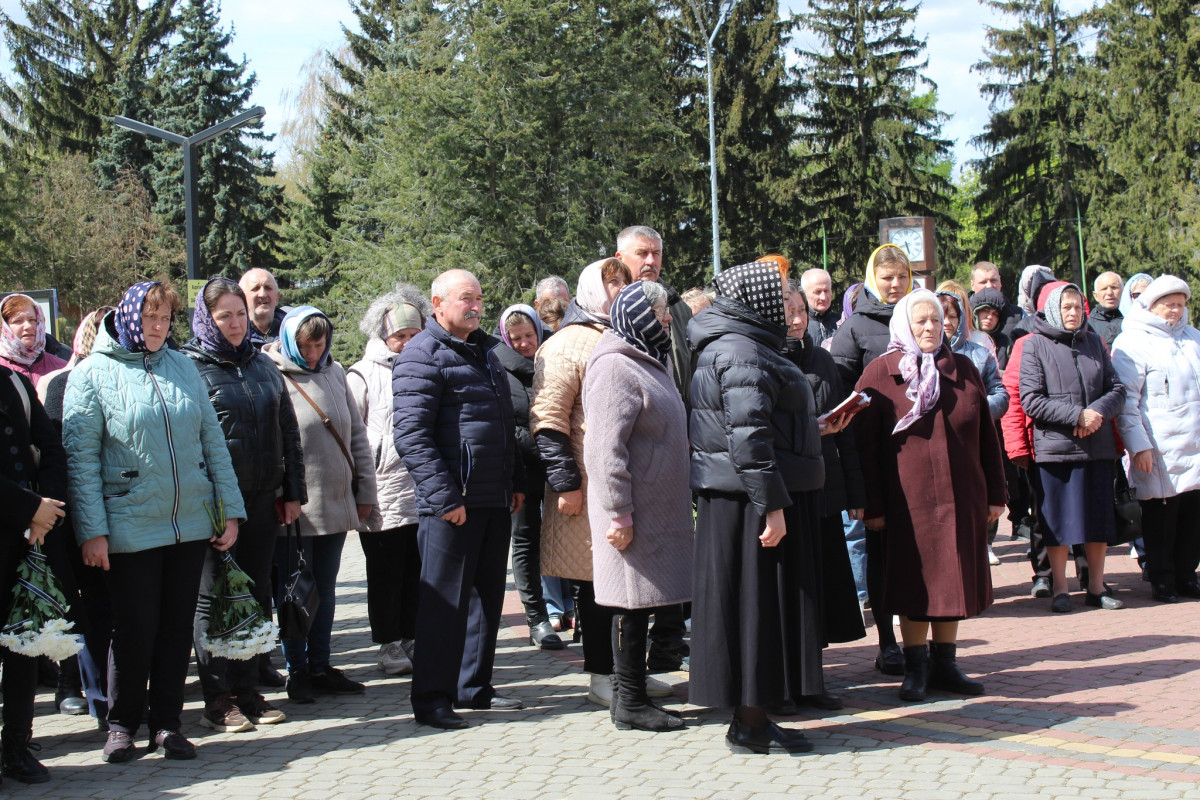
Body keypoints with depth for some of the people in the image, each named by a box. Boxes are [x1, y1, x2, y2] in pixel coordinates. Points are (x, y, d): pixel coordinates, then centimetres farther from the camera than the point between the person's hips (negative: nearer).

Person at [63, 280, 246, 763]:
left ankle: (167, 722, 20)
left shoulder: (184, 368, 10)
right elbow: (81, 457, -6)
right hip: (131, 528, -4)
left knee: (178, 627, 8)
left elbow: (213, 442, 11)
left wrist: (229, 509, 5)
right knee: (135, 629, 2)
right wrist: (92, 530, -12)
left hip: (192, 523, 4)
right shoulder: (93, 374, -2)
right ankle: (122, 724, 19)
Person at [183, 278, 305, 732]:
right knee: (214, 598, 1)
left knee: (256, 596, 9)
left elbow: (288, 431, 16)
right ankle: (217, 701, 7)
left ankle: (246, 691, 19)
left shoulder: (263, 365, 13)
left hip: (261, 499, 5)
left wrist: (293, 490, 11)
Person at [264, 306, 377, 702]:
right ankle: (297, 671, 15)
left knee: (326, 590, 13)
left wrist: (365, 490, 12)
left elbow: (356, 433, 15)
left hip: (337, 504, 5)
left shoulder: (334, 372, 10)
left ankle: (321, 666, 22)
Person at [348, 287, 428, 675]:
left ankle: (412, 638, 20)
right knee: (386, 574, 5)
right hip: (384, 495, -4)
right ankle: (389, 643, 16)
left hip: (425, 493, 4)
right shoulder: (364, 375, 0)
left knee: (418, 573, 8)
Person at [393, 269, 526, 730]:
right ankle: (431, 699, 5)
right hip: (452, 504, -8)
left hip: (495, 501, 8)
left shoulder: (484, 351, 19)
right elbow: (410, 434, -17)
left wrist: (516, 481, 19)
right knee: (445, 600, -3)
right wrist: (444, 496, -21)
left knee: (487, 594, 14)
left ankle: (474, 687, 25)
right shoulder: (422, 355, -9)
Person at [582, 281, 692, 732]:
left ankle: (633, 697, 16)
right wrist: (618, 513, -22)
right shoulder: (616, 368, -14)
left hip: (657, 507, 10)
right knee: (632, 602, -4)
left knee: (642, 601, 11)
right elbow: (604, 448, -20)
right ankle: (629, 703, 3)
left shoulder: (647, 364, 19)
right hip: (635, 516, -10)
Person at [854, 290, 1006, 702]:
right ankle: (916, 666, 15)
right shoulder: (879, 374, -3)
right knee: (915, 583, 3)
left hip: (962, 497, 4)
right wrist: (873, 505, -8)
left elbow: (987, 435, 12)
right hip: (908, 500, -3)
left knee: (954, 579, 9)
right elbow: (864, 444, -4)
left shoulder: (964, 369, 9)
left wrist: (995, 493, 8)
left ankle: (944, 663, 21)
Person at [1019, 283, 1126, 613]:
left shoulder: (1093, 342, 12)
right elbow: (1031, 400, -10)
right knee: (1058, 520, 2)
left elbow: (1117, 388, 8)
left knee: (1099, 517, 8)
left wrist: (1098, 412, -13)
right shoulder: (1036, 345, -2)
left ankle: (1097, 587, 19)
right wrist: (1077, 415, -16)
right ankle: (1059, 589, 13)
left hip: (1098, 446, 4)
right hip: (1055, 446, -4)